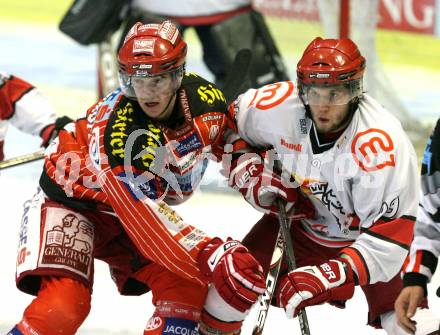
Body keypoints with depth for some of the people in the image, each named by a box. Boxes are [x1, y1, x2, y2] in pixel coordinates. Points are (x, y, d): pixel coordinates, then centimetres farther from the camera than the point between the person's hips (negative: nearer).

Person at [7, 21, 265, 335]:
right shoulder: (115, 129, -36)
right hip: (71, 199, -6)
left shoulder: (206, 98, -18)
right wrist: (212, 256, -42)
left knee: (186, 285, -14)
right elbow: (146, 220, -37)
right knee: (63, 306, -26)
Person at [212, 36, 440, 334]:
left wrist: (331, 275, -45)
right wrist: (251, 175, -15)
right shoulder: (278, 105, -24)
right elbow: (231, 123, 0)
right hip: (298, 220, 3)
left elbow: (391, 231, -37)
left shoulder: (382, 144, -37)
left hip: (364, 235, -3)